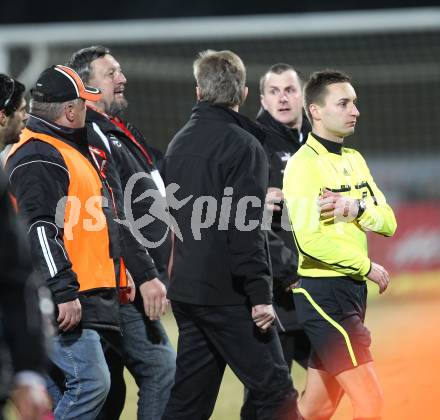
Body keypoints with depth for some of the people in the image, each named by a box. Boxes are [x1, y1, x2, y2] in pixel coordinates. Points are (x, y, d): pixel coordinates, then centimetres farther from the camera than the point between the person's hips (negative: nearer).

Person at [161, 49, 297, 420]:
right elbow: (244, 228, -19)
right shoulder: (241, 145, -12)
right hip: (228, 293, -8)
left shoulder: (179, 143, 15)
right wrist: (260, 293, -18)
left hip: (185, 289, 8)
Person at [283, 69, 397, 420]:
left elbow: (388, 223, 7)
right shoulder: (303, 165, -12)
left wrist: (357, 207, -14)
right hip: (322, 292, -8)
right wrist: (368, 267, -12)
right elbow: (310, 239, -21)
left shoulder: (354, 160, 13)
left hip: (353, 289, 8)